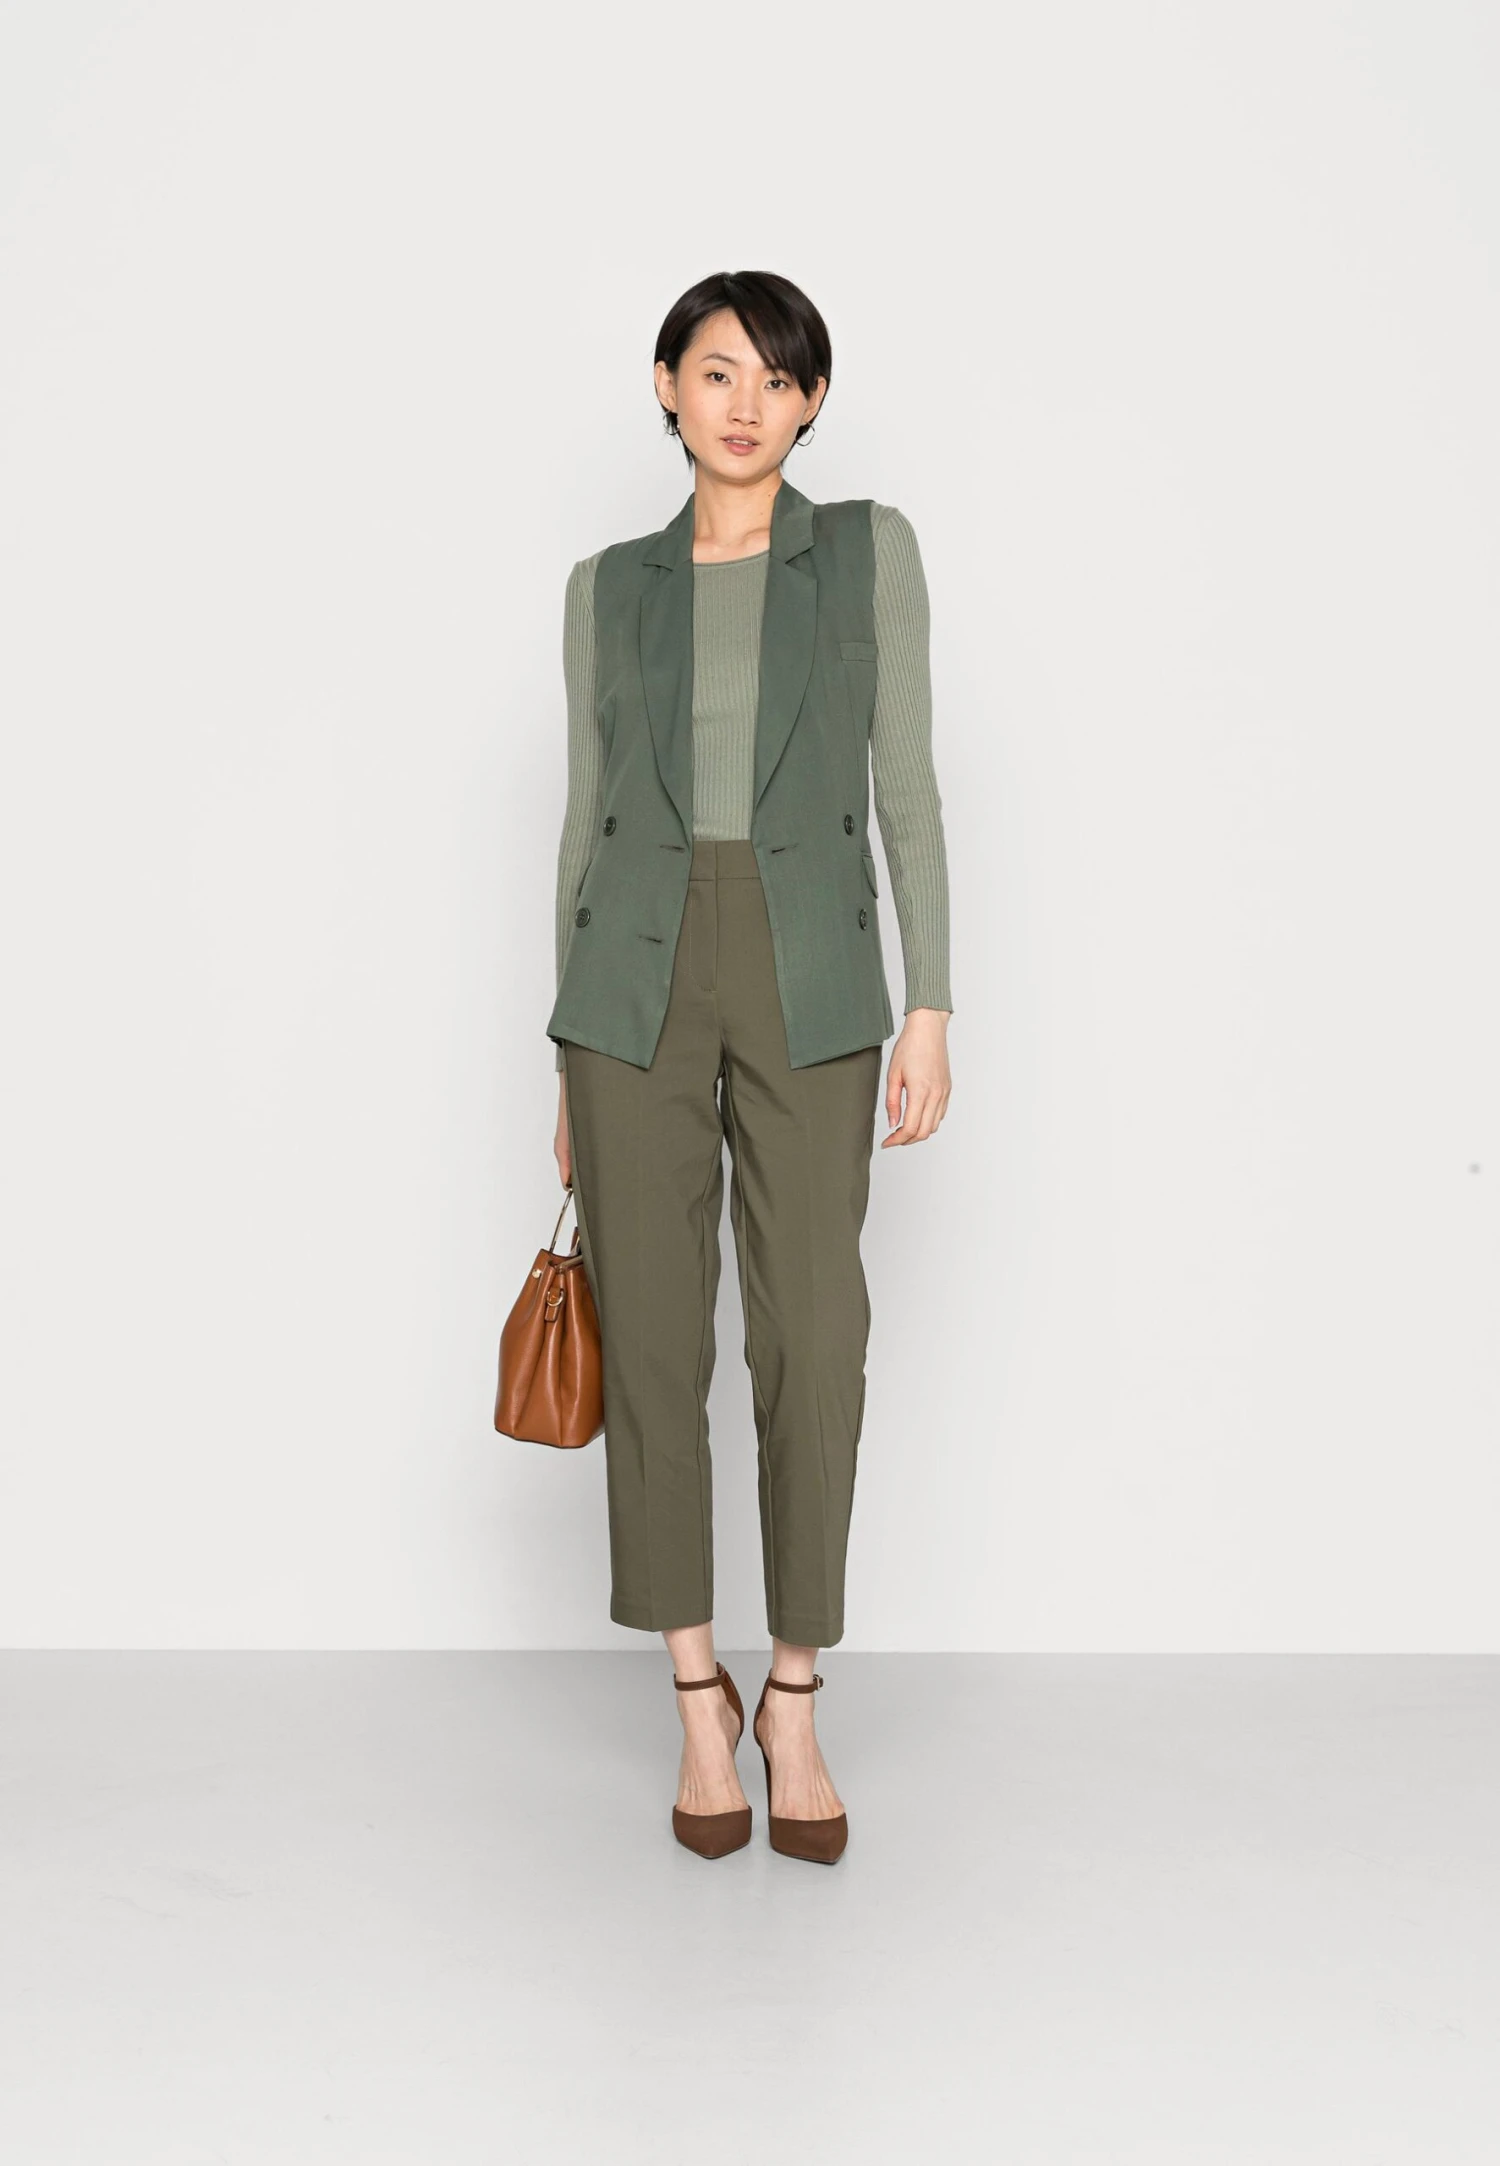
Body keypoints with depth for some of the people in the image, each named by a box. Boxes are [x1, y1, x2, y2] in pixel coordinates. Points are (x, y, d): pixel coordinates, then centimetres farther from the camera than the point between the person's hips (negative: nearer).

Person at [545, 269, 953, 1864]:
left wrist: (930, 1010, -5)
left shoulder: (870, 550, 7)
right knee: (652, 1340, 2)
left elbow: (906, 789, 3)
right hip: (638, 977, 1)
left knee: (815, 1344, -3)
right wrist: (568, 1064, 8)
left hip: (811, 981, -1)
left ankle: (792, 1699, 16)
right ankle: (697, 1698, 17)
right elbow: (587, 819, 11)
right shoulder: (610, 589, 10)